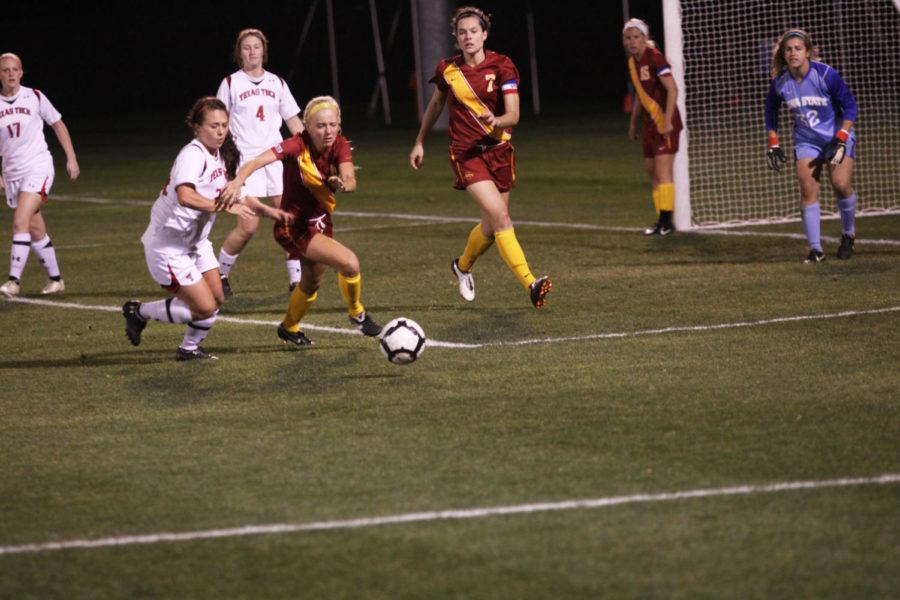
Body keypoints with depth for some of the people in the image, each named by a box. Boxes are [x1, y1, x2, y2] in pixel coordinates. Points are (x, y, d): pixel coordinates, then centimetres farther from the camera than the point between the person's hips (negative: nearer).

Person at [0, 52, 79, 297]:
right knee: (36, 230, 8)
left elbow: (58, 125, 7)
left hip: (38, 169, -4)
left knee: (20, 222, -19)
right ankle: (55, 279, 21)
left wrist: (71, 158, 5)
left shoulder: (34, 97, -4)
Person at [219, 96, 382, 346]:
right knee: (349, 263, -22)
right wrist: (238, 181, -59)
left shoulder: (340, 146, -12)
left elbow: (350, 180, -28)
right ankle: (357, 314, 5)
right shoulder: (298, 145, -27)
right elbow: (258, 161, -40)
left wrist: (344, 184, -51)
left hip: (320, 222, 7)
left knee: (312, 283, 27)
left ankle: (289, 328, 53)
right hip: (295, 228, -7)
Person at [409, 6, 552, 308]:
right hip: (466, 154, -2)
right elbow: (436, 104, 18)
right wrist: (419, 142, 23)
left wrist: (496, 121, -37)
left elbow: (513, 114, -15)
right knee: (501, 217, -20)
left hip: (499, 150, 2)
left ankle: (462, 265, 43)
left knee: (492, 226, 11)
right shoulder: (447, 69, -2)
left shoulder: (502, 65, -7)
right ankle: (530, 284, -26)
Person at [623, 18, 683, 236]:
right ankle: (662, 220, 15)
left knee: (662, 172, -13)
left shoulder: (654, 58, -15)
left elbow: (672, 89, -22)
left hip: (665, 122, -9)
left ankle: (666, 220, -13)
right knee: (653, 173, 10)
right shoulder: (632, 61, 11)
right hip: (650, 123, 9)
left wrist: (668, 121, -27)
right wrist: (633, 122, 25)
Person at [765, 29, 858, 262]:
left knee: (841, 184, -16)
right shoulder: (780, 82, -9)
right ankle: (815, 249, -5)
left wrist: (840, 139, -18)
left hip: (836, 137, -3)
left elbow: (849, 105, -11)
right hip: (805, 141, 3)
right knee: (808, 189, -11)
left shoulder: (826, 75, -20)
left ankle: (848, 235, 10)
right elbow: (771, 110, 10)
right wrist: (773, 144, 7)